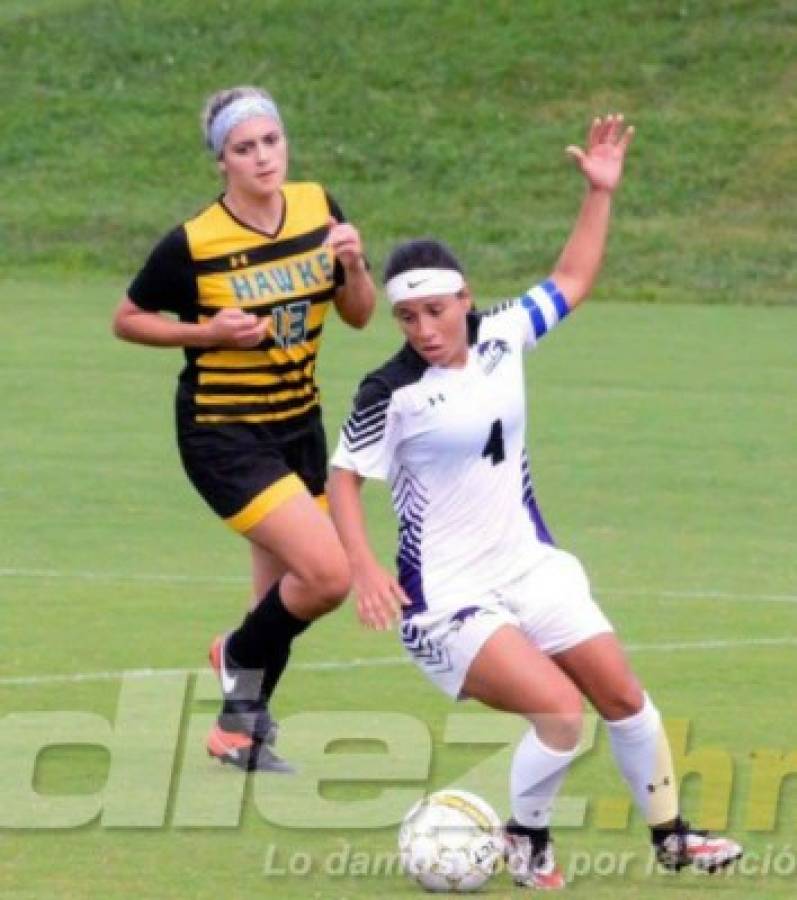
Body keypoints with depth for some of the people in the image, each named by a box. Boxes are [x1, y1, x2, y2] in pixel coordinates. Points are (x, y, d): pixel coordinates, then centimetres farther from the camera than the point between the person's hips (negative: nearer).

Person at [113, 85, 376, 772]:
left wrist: (353, 264, -15)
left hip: (299, 425, 6)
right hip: (224, 436, -6)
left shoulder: (319, 210, -3)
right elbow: (128, 320, -4)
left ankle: (239, 729, 33)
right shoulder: (193, 244, -17)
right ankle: (240, 656, 10)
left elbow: (359, 315, 5)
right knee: (327, 574, -19)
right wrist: (209, 332, -18)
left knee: (285, 597, 13)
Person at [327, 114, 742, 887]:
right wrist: (364, 568, -22)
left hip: (530, 565, 6)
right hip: (448, 595, -6)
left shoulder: (500, 337, -2)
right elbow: (343, 476, -10)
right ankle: (526, 845, 2)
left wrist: (600, 192, 5)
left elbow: (571, 281, 12)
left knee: (622, 694, 9)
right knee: (558, 709, -21)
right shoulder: (391, 392, -17)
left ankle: (670, 837, 29)